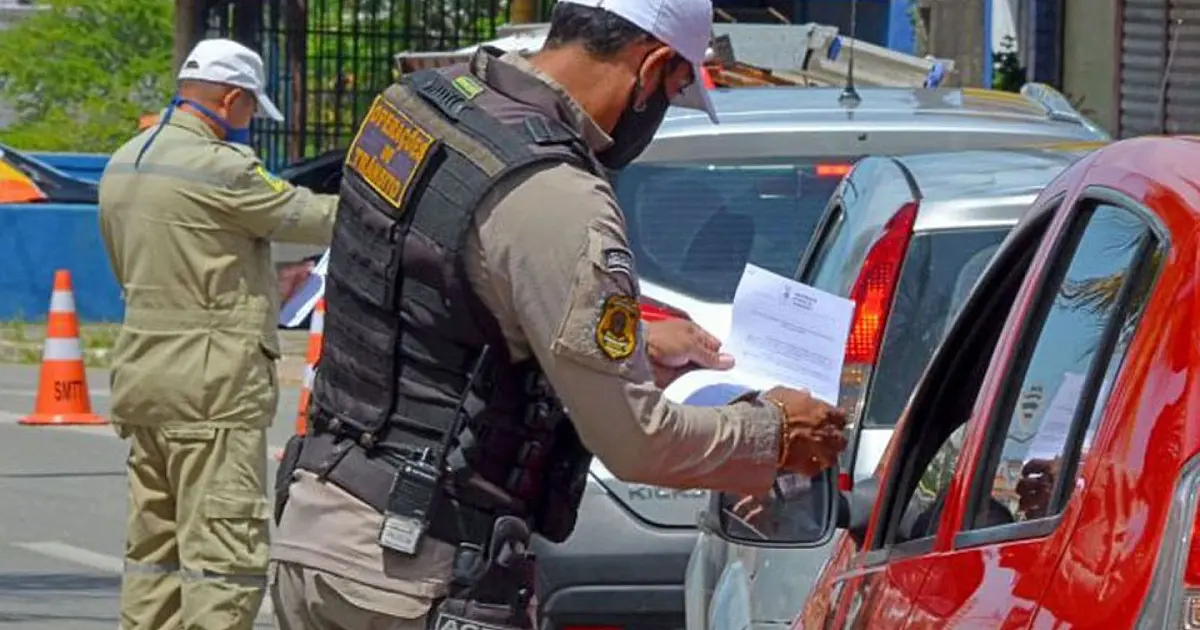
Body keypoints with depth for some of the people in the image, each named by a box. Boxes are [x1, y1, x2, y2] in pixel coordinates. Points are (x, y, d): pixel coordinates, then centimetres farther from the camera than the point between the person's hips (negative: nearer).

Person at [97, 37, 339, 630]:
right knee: (226, 557, -10)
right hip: (211, 386, -9)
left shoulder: (123, 164, 12)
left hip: (142, 376, 9)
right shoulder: (219, 168, -15)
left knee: (153, 546, 13)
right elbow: (315, 220, -6)